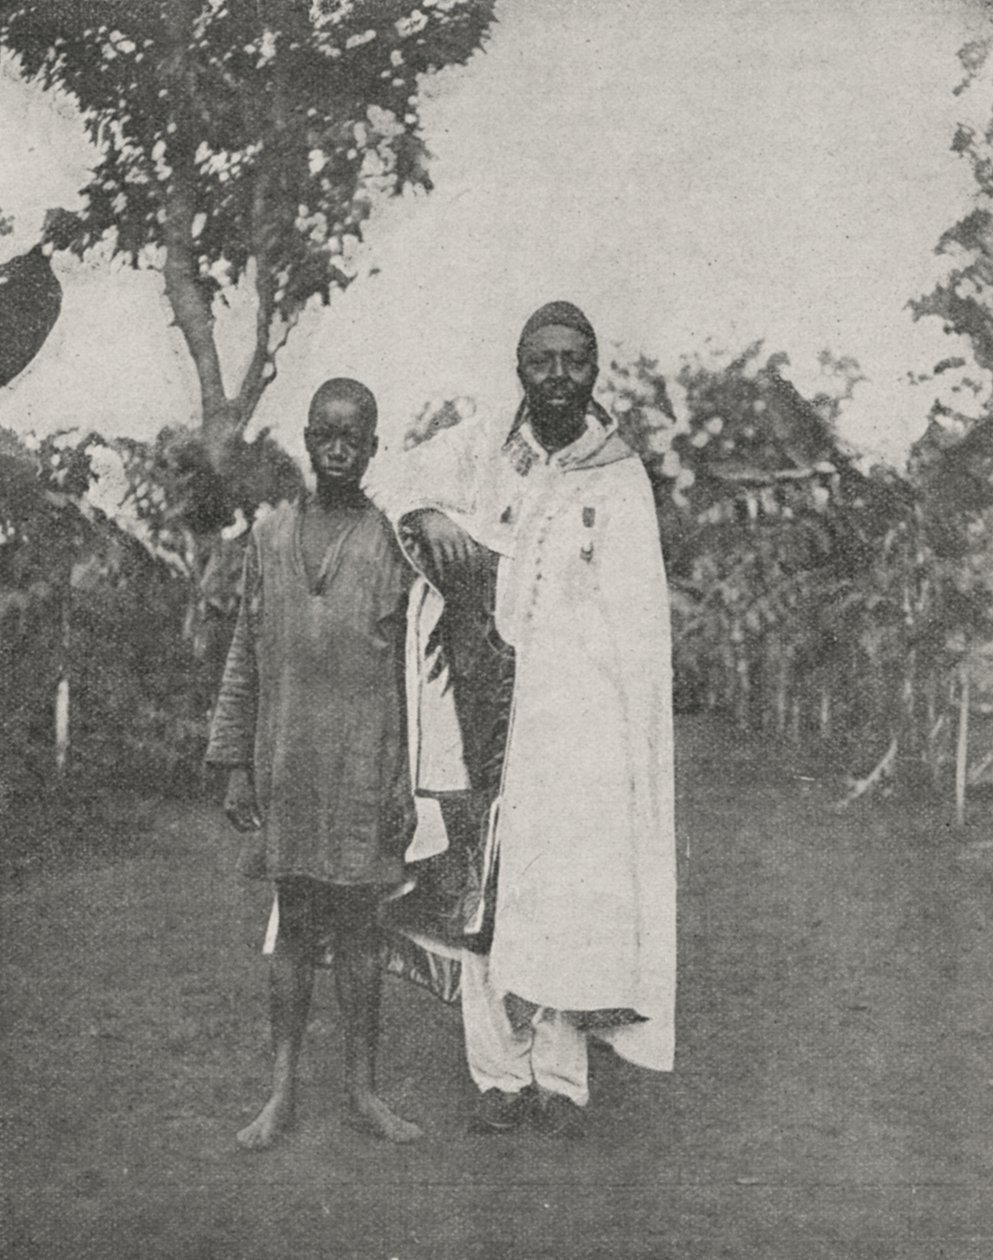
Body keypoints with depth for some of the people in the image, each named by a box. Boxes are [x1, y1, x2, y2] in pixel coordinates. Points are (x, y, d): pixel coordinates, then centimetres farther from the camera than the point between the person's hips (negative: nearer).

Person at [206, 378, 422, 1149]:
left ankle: (363, 1086, 18)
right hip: (286, 771, 2)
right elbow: (245, 658, 10)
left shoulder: (394, 543, -2)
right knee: (293, 925, 9)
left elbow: (419, 672, -1)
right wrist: (235, 765, 6)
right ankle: (283, 1090, 18)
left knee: (359, 926, 6)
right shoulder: (270, 537, 7)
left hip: (366, 768, -2)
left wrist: (410, 783, -4)